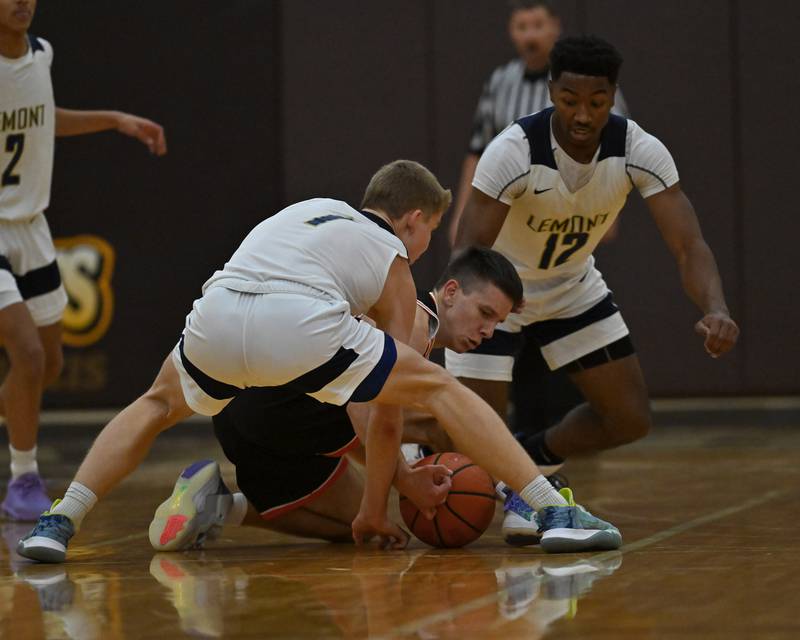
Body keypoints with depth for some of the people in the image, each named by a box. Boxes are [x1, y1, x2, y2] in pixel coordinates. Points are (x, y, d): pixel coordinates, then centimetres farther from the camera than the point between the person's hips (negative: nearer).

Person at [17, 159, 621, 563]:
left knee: (158, 405, 34)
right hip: (300, 325, -4)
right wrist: (373, 513, 33)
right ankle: (556, 511, 7)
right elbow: (387, 413, 26)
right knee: (439, 389, 15)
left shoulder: (312, 209, 38)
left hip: (215, 319, 4)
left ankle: (59, 522, 20)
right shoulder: (394, 263, 26)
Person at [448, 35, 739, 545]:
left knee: (630, 419, -2)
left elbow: (689, 245, -28)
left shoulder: (640, 152, -24)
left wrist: (715, 310, -48)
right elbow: (468, 255, -35)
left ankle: (531, 462, 24)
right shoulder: (513, 152, -33)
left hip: (573, 288, 4)